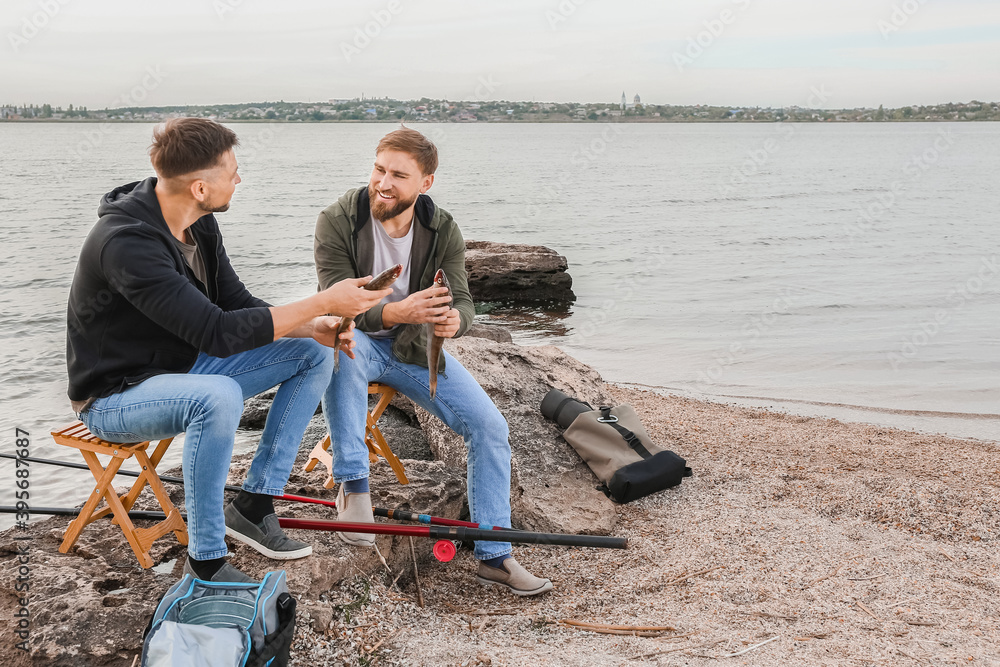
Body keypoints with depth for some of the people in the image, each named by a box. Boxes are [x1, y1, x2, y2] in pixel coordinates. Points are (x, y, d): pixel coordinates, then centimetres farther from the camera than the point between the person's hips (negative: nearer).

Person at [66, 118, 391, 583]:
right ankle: (206, 561, -23)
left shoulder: (199, 224, -3)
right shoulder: (126, 243, -31)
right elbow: (218, 333, -36)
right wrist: (322, 303, -31)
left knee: (314, 355, -1)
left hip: (184, 366, 9)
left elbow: (236, 304, 5)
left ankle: (252, 506, 0)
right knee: (218, 396, -40)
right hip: (116, 395, -9)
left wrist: (314, 327, -12)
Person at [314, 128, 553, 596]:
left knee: (490, 427, -13)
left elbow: (461, 300, -13)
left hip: (415, 346, 3)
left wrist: (454, 319, -40)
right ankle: (353, 486, -28)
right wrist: (397, 312, -43)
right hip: (359, 343, -3)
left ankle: (493, 556, -1)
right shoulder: (337, 222, -16)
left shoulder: (442, 231, -6)